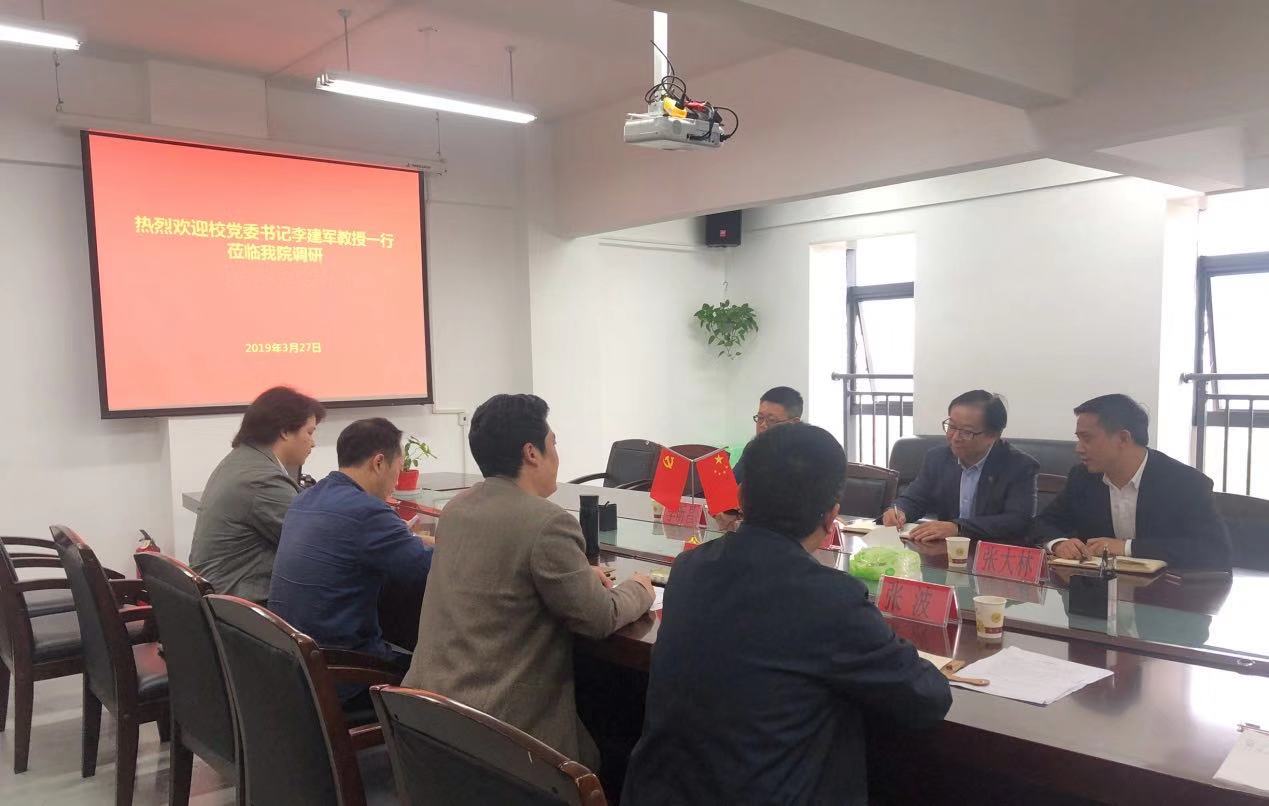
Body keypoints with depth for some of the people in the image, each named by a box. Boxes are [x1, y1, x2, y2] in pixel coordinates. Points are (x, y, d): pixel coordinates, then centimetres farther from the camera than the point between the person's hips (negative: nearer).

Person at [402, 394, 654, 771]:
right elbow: (600, 621, -11)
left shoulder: (456, 507, 6)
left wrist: (580, 576, 19)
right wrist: (638, 589, 9)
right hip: (499, 728, -8)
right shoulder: (549, 523, -19)